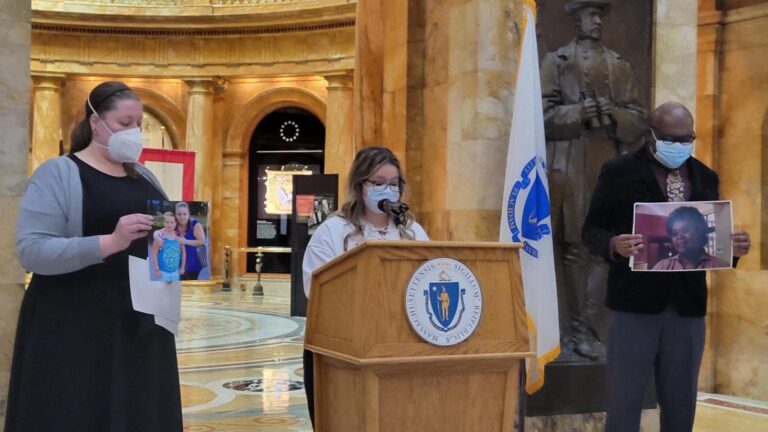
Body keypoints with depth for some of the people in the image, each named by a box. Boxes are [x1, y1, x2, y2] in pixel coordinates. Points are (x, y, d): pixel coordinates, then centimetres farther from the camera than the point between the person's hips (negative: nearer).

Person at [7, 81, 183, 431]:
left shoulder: (145, 178, 15)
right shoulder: (58, 174, -4)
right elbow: (31, 251, -16)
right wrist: (110, 243, -26)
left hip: (141, 329, 6)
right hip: (74, 332, -6)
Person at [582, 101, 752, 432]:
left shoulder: (705, 177, 11)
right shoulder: (619, 171, -2)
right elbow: (592, 229, -4)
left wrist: (732, 246, -8)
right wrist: (614, 245, -25)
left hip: (688, 306, 4)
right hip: (635, 304, -4)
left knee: (680, 404, 13)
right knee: (624, 401, 1)